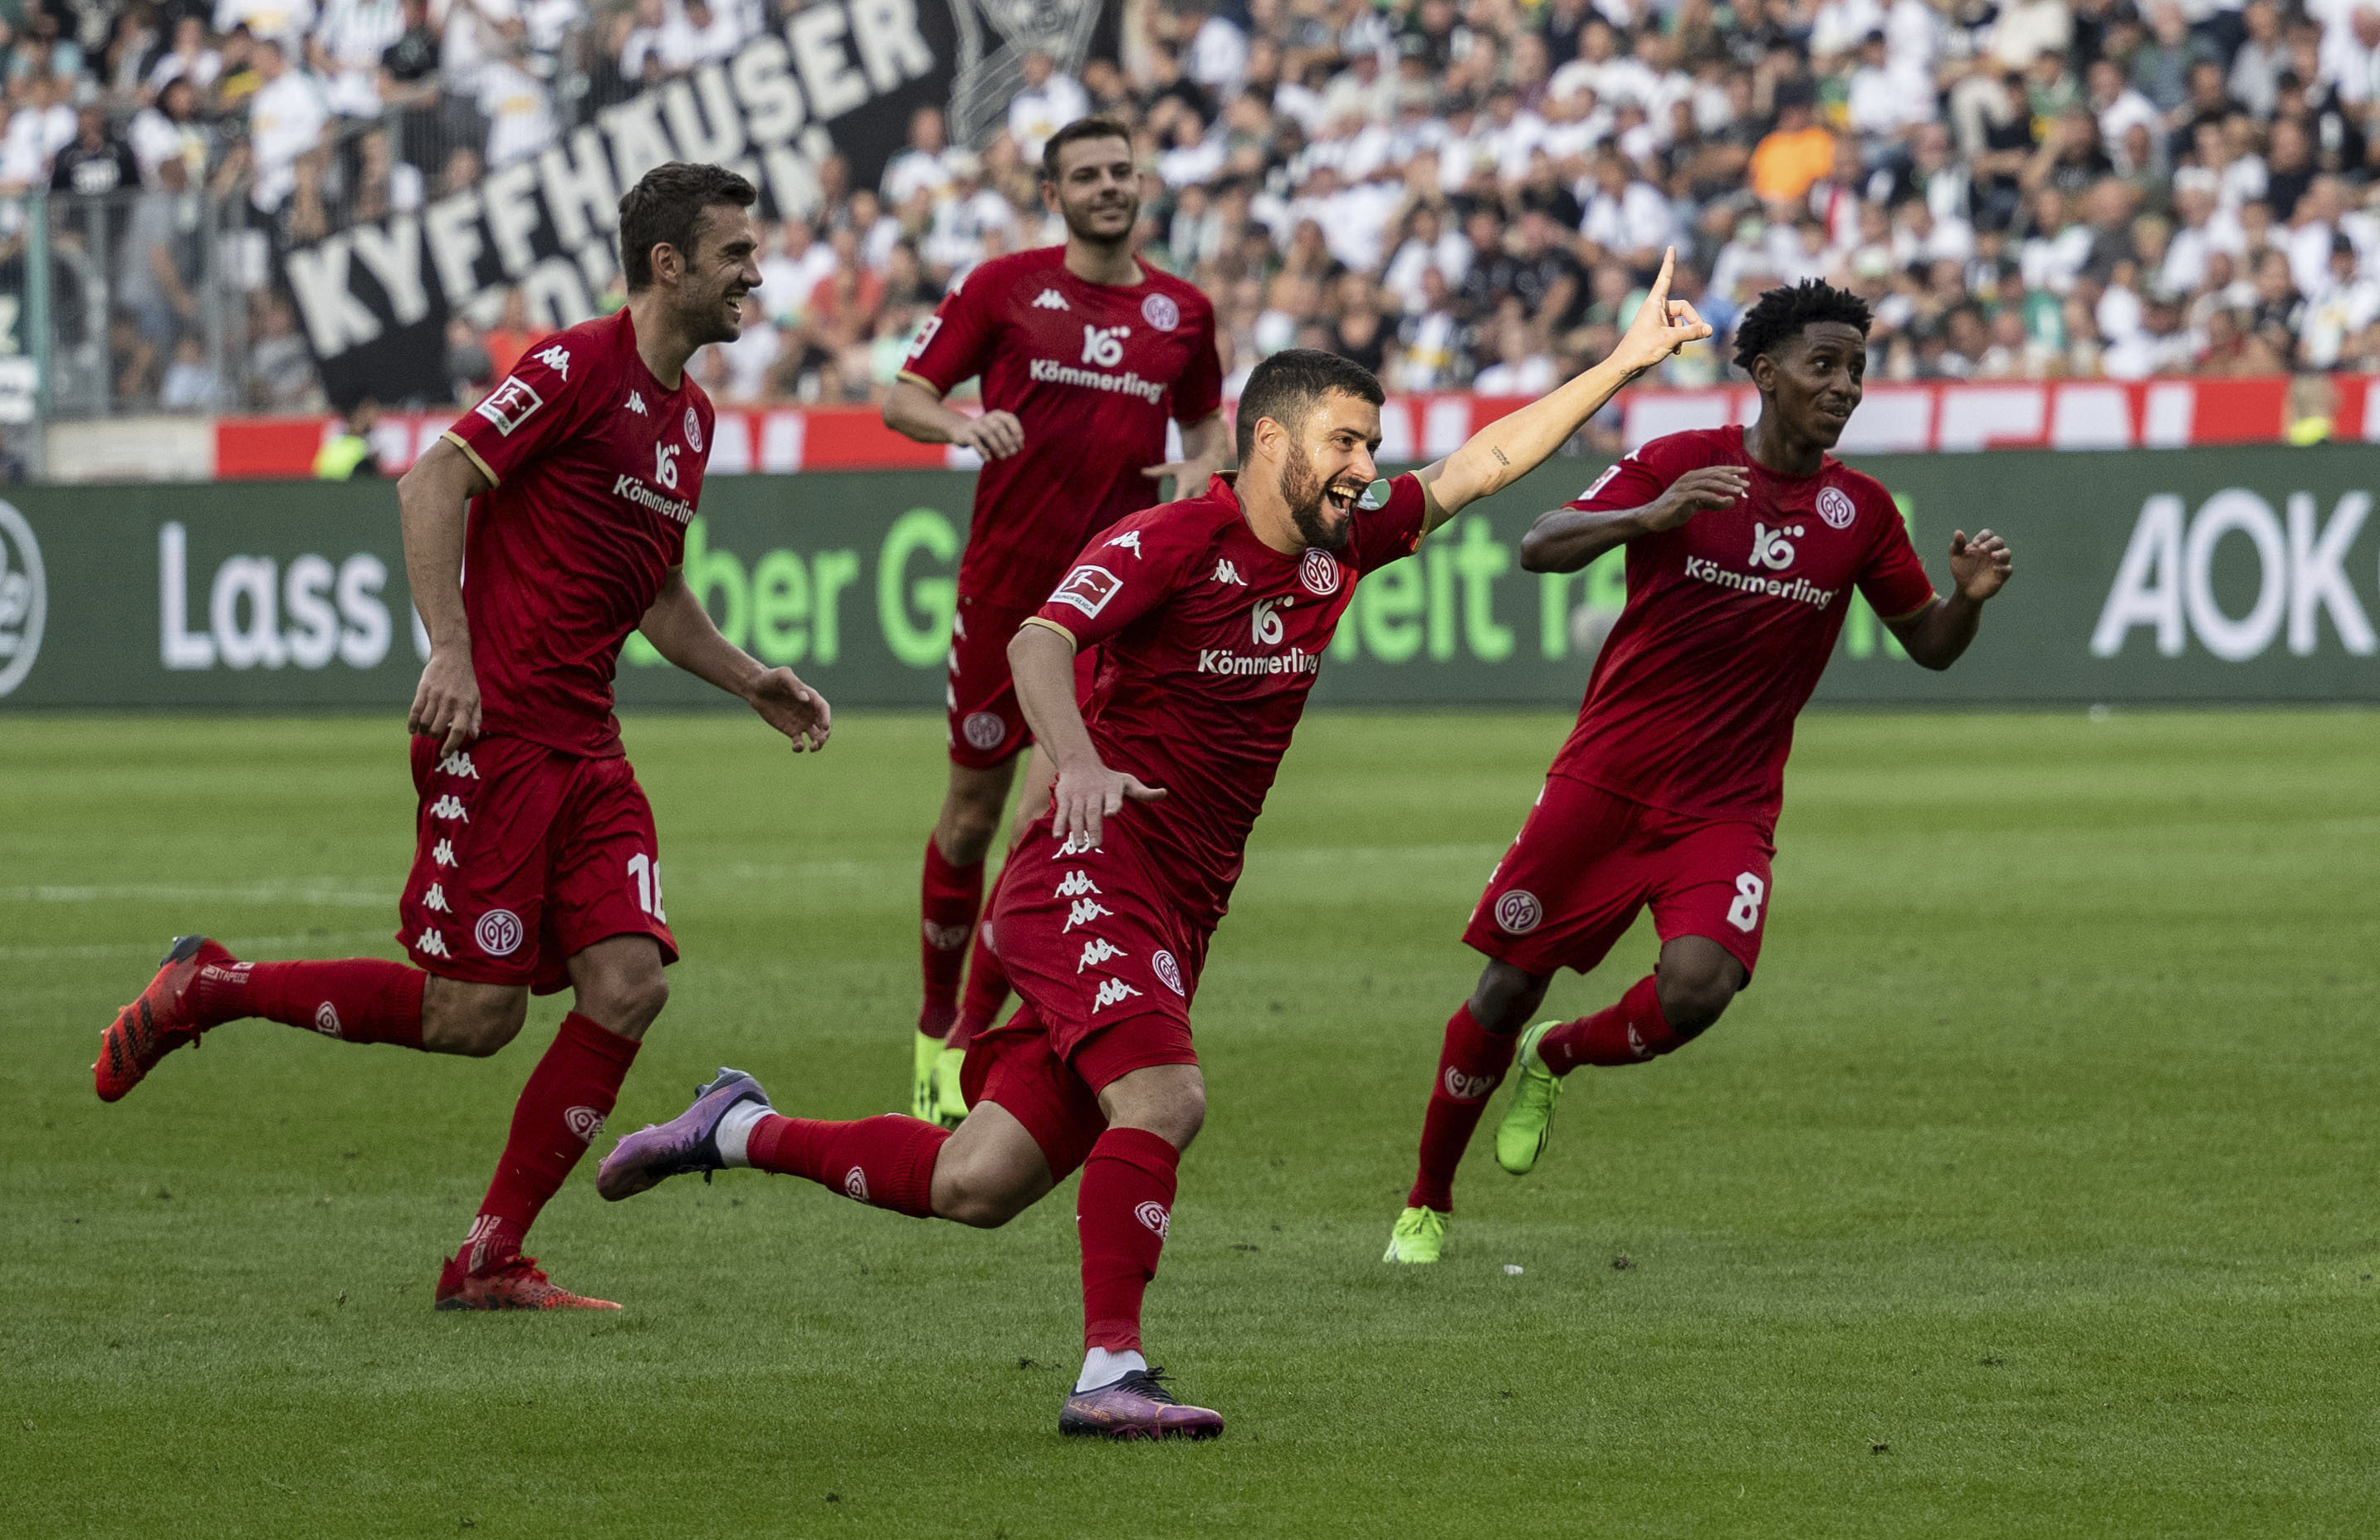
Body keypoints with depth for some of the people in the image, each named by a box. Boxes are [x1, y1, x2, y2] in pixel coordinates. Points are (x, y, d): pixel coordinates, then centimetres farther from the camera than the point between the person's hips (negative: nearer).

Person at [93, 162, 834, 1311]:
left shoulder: (690, 416, 17)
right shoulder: (580, 370, -10)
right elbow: (435, 481, -15)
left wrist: (752, 683, 18)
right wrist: (450, 651, -23)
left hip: (586, 744, 8)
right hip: (495, 732, -8)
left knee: (628, 985, -7)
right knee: (473, 1019, -9)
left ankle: (491, 1261, 1)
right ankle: (204, 990, 11)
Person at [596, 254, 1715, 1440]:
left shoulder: (1339, 545, 11)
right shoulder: (1170, 542, -11)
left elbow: (1481, 465, 19)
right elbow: (1040, 640, -24)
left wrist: (1625, 363, 15)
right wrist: (1078, 761, -42)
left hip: (1180, 916, 7)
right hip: (1091, 873, -7)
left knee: (975, 1186, 3)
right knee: (1162, 1096, -29)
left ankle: (741, 1131, 23)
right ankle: (1108, 1372, -26)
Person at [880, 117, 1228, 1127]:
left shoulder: (1181, 312, 9)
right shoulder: (1005, 286, 1)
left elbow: (1206, 423, 24)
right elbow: (900, 398, 0)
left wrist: (1202, 467, 1)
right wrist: (962, 423, -22)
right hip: (1005, 580, -1)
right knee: (973, 810, 6)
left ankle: (974, 1033, -1)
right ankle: (937, 1024, 24)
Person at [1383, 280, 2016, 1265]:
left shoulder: (1861, 512, 3)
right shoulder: (1681, 464, -6)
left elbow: (1928, 646, 11)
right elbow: (1540, 549, -15)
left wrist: (1967, 598, -12)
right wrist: (1649, 516, -33)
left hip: (1728, 807, 2)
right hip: (1605, 777, -2)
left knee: (1696, 988, -22)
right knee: (1509, 987, 2)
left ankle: (1551, 1060, 11)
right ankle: (1427, 1202, 23)